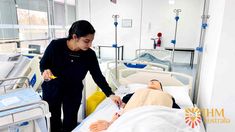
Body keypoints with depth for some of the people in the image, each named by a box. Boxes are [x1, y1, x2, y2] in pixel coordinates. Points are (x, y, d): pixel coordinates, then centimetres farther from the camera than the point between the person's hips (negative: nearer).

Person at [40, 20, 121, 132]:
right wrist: (45, 71, -30)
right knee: (53, 122, 13)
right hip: (52, 90, 0)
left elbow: (98, 76, -14)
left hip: (74, 91, 1)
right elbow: (43, 64, -7)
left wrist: (110, 94, -22)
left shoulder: (90, 54, -19)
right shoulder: (55, 46, -23)